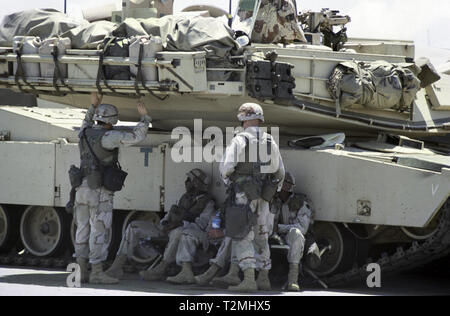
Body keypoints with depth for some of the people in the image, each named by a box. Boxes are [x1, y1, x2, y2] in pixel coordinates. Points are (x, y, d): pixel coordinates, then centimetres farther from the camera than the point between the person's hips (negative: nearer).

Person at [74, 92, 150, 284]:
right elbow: (137, 137, -15)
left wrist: (93, 106, 31)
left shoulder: (85, 133, 9)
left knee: (83, 231, 8)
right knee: (100, 232, -5)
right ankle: (97, 274, -7)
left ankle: (81, 272, 7)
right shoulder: (107, 137, -13)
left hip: (83, 188, 8)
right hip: (100, 192, -8)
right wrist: (144, 117, -2)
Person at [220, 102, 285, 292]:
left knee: (242, 240, -7)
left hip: (243, 196, -6)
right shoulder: (270, 142, 8)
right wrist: (274, 188, 31)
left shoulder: (239, 140, -10)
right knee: (261, 238, 17)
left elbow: (226, 167, -16)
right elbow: (280, 173, 14)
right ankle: (264, 279, 23)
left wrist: (227, 179, 5)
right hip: (262, 198, 6)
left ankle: (249, 280, -19)